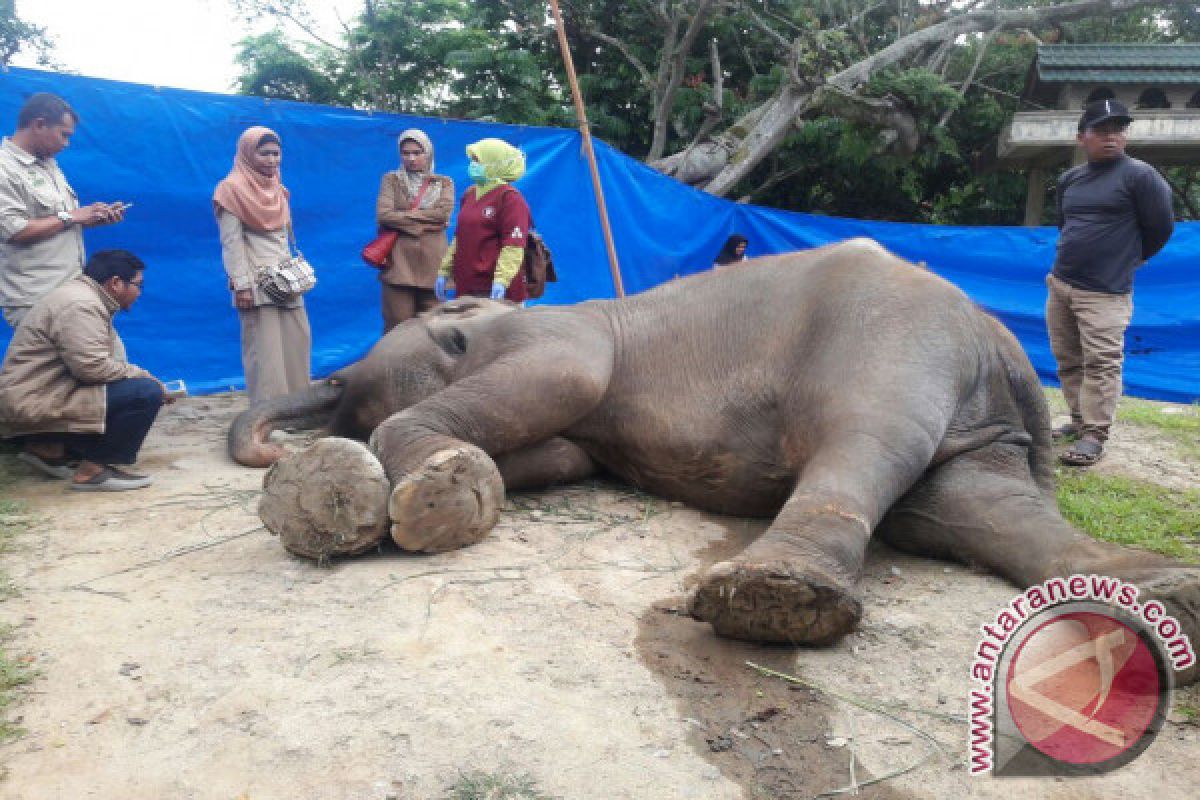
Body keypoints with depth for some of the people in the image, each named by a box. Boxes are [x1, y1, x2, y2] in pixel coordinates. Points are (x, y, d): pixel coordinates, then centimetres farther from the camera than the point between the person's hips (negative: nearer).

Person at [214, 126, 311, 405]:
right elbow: (231, 241, -11)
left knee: (298, 341, 6)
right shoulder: (233, 188, -5)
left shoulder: (277, 189, 17)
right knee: (264, 350, -9)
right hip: (256, 281, -7)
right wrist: (241, 285, -18)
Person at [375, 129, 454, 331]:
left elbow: (443, 213, -5)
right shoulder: (391, 180, 11)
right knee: (397, 328, -4)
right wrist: (426, 221, -7)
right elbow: (383, 215, -5)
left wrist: (402, 216, -4)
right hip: (399, 262, -1)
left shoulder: (444, 183, 14)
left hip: (432, 264, 1)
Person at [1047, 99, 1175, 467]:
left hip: (1105, 292, -6)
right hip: (1059, 285, 6)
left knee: (1101, 365, -9)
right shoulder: (1069, 180, 11)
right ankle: (1079, 421, 24)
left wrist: (1128, 259, 11)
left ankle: (1094, 436, -6)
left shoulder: (1139, 174, -6)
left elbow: (1161, 227, -1)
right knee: (1067, 361, 12)